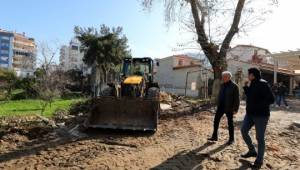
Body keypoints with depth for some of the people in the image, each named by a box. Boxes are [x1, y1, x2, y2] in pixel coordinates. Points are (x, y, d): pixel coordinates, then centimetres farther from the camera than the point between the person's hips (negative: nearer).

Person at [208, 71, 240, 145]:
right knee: (216, 120, 6)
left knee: (230, 123, 7)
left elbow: (237, 98, -11)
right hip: (221, 106, 6)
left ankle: (231, 139, 22)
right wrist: (218, 105, 12)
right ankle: (214, 136, 18)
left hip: (229, 108, -6)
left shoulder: (234, 86, -11)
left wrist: (236, 109, -14)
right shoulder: (222, 85, 8)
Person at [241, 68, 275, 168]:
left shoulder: (263, 84, -17)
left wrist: (258, 105, -20)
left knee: (260, 138, 3)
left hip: (261, 115, -8)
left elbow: (271, 99, -20)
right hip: (250, 113, 8)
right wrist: (246, 87, 6)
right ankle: (252, 151, 30)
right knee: (243, 131, 11)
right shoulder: (251, 84, 7)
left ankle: (259, 160, 19)